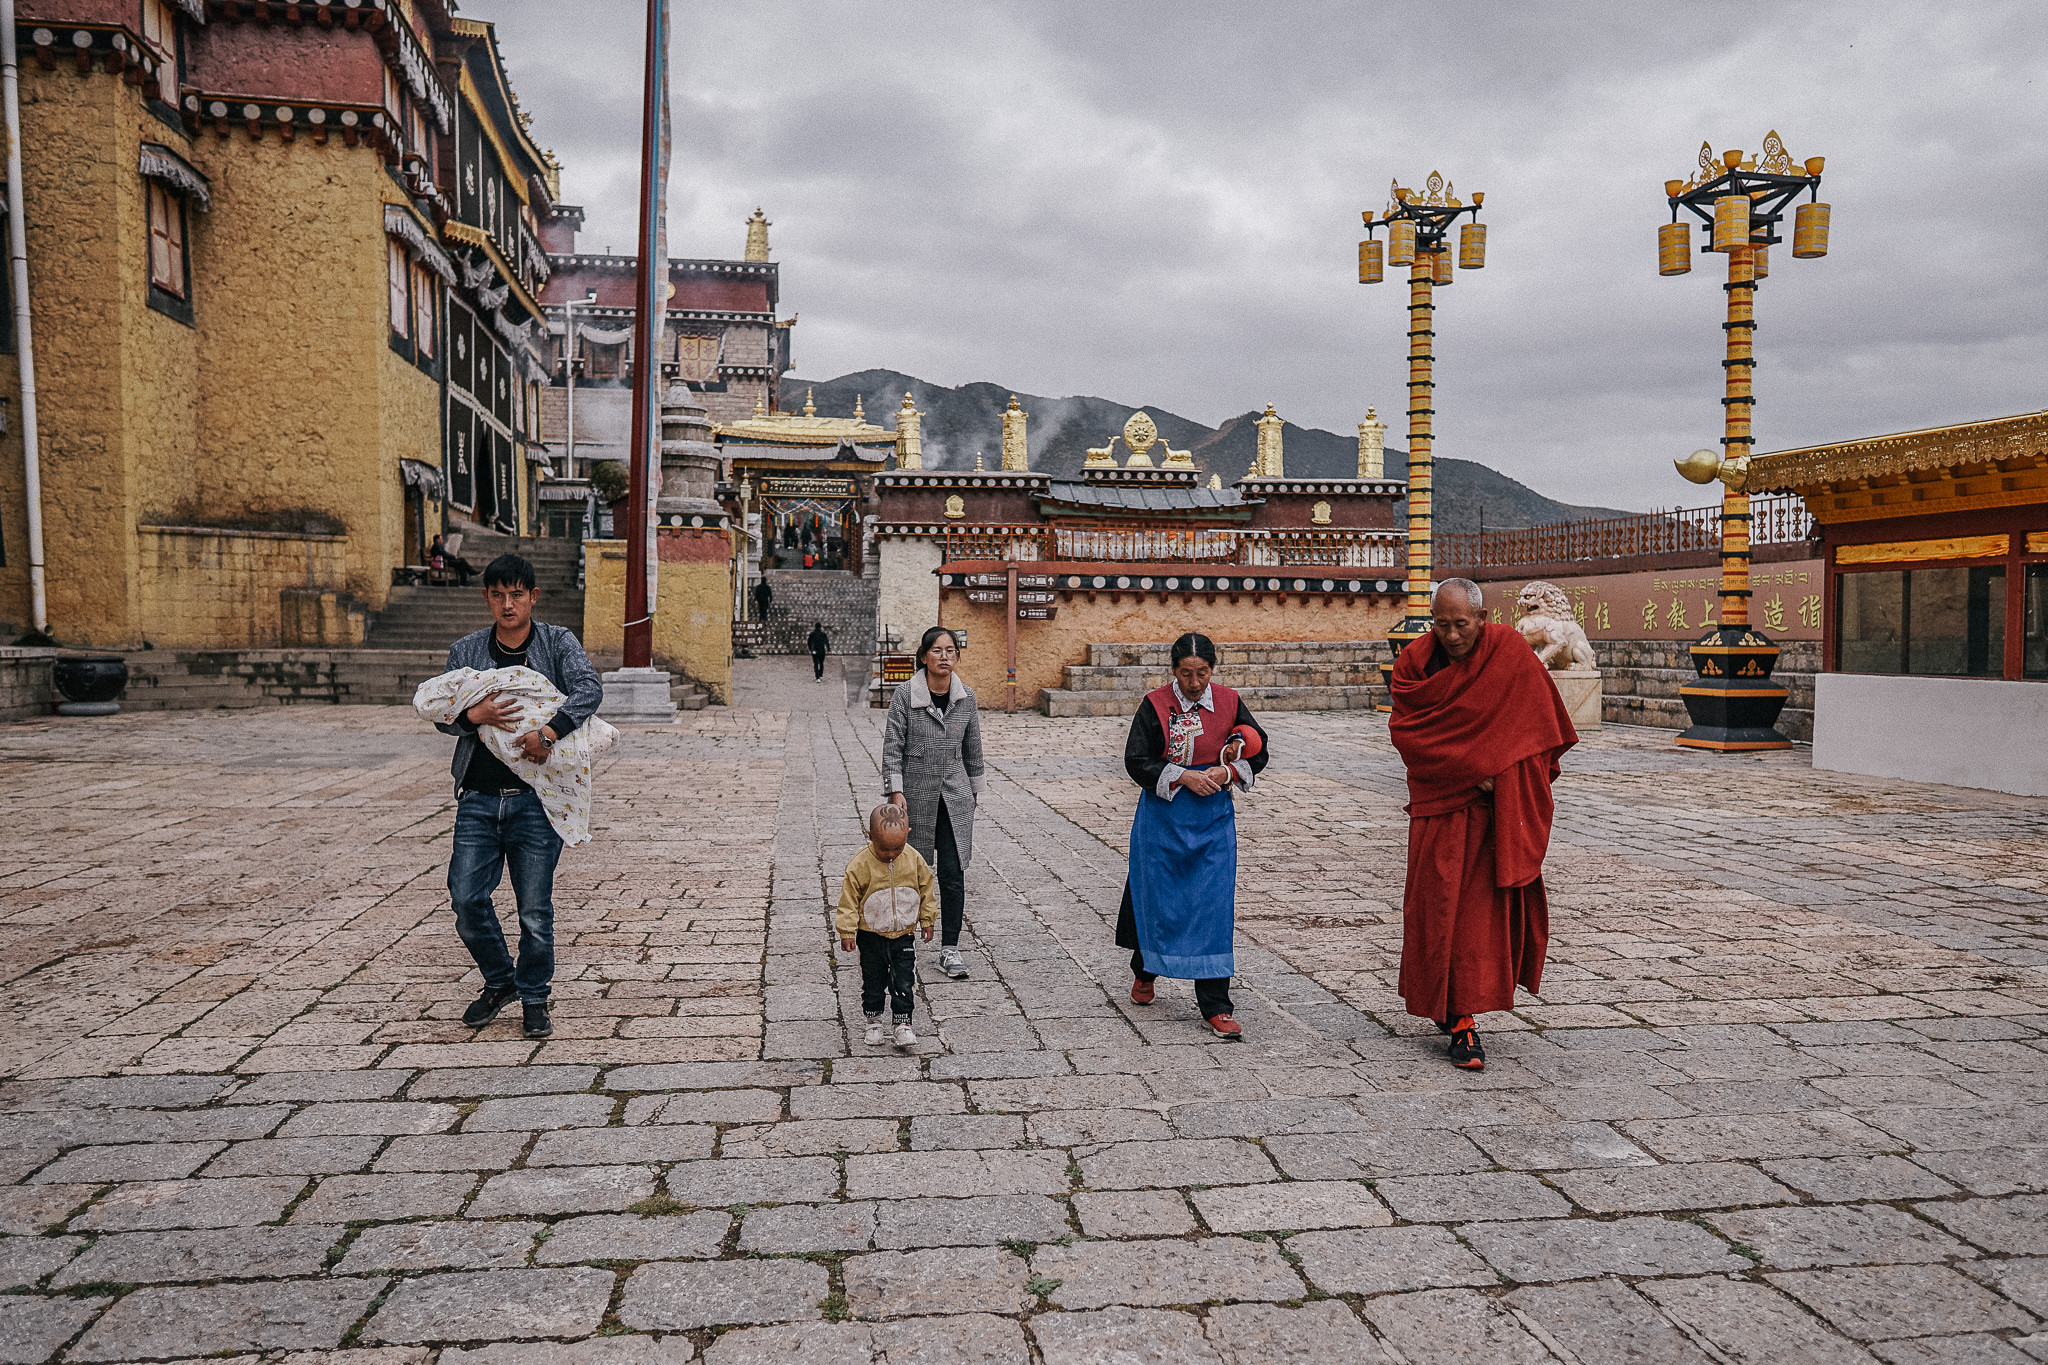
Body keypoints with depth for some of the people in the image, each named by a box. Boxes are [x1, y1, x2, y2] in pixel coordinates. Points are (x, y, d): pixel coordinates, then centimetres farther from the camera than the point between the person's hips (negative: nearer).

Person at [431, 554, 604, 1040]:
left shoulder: (558, 644, 1)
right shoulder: (465, 651, 9)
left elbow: (589, 688, -14)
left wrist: (549, 731, -28)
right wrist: (475, 715, -18)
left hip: (537, 797, -3)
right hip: (479, 796, 3)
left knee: (535, 908, 1)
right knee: (466, 897, 1)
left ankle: (534, 996, 21)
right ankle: (498, 981, 26)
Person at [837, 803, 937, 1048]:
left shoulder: (913, 860, -9)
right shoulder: (860, 864, -18)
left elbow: (926, 889, 6)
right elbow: (849, 899, -10)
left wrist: (927, 920, 10)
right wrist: (847, 931, -9)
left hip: (903, 935, 1)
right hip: (871, 936, -1)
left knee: (904, 982, 2)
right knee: (873, 981, 13)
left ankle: (903, 1023, 15)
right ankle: (873, 1021, 31)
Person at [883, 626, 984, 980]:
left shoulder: (966, 696, 3)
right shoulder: (905, 695, -8)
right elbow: (892, 746, -8)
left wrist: (973, 788, 18)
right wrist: (895, 791, -15)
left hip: (955, 796, 2)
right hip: (916, 795, -2)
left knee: (953, 873, -1)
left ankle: (949, 948, 8)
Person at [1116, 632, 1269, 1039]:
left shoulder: (1229, 702, 1)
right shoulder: (1155, 705, -6)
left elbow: (1259, 753, 9)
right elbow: (1136, 762, -8)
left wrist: (1228, 771, -10)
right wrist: (1184, 776, -18)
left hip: (1214, 821, 1)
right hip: (1163, 818, -1)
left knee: (1214, 907, -4)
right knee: (1159, 899, 9)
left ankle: (1216, 1007, 0)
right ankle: (1144, 972, 39)